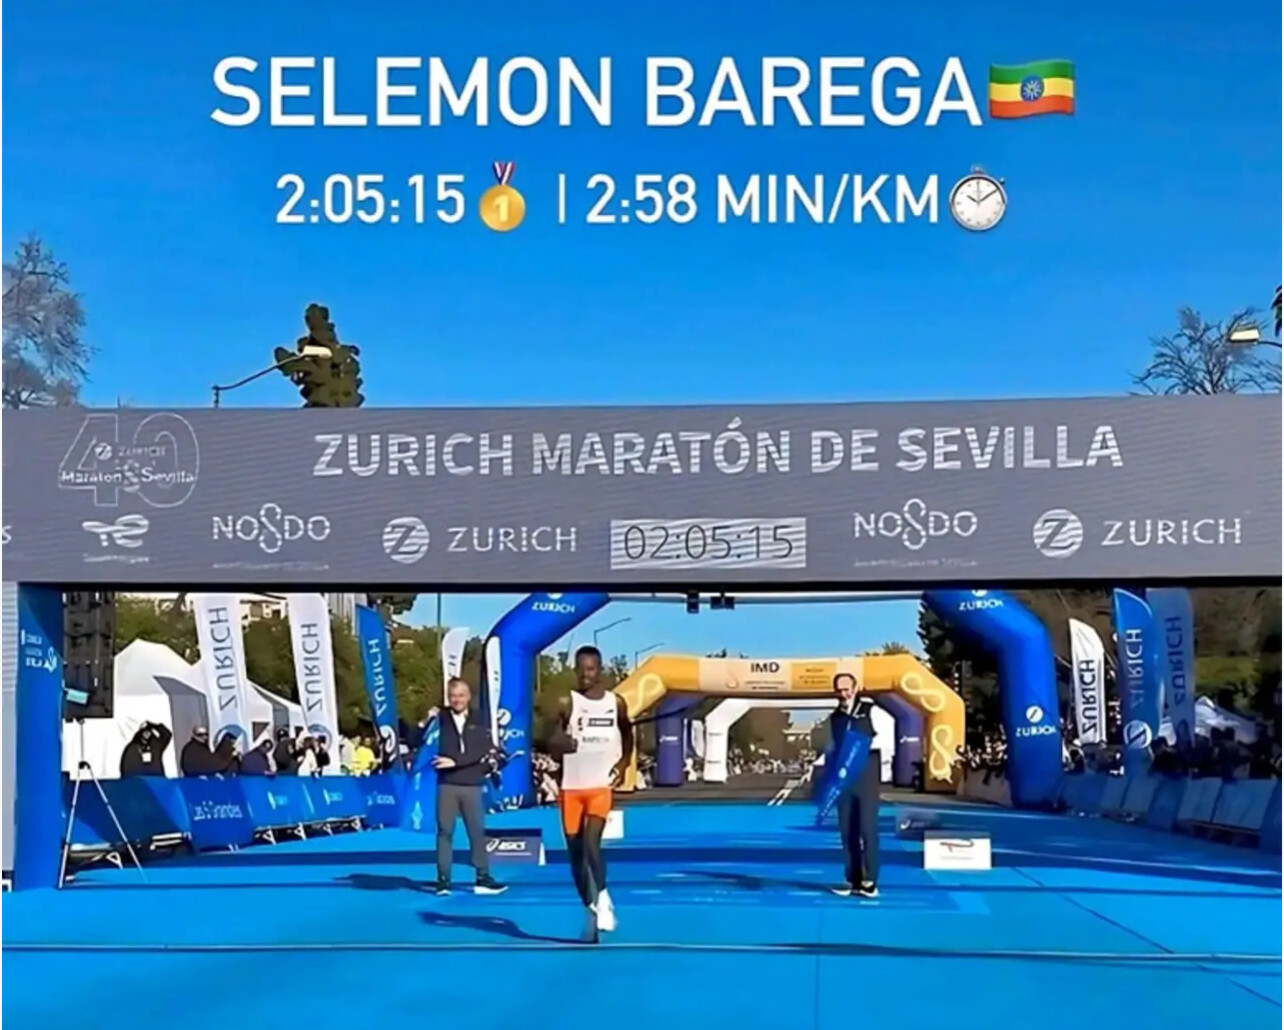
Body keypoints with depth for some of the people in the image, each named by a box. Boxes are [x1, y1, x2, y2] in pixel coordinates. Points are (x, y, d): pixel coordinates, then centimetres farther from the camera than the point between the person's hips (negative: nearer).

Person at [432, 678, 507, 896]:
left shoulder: (479, 722, 6)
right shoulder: (440, 721, 3)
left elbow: (482, 751, -5)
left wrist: (455, 762, -14)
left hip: (472, 786, 1)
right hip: (447, 785, -1)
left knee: (477, 831, 3)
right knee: (445, 831, 1)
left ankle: (483, 878, 9)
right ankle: (443, 879, 5)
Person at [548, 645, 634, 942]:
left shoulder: (616, 703, 4)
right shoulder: (567, 703, -2)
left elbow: (627, 734, 21)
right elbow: (551, 744, -5)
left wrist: (624, 761, 6)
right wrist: (560, 743, -28)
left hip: (601, 786, -1)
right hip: (571, 787, 1)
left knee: (591, 843, -20)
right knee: (576, 852, 6)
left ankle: (602, 899, -2)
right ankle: (591, 908, 20)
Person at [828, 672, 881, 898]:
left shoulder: (871, 710, -3)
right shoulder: (835, 718, 14)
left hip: (866, 778, -5)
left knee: (868, 828, -7)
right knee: (847, 831, 6)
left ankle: (870, 880, -2)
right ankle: (853, 880, 11)